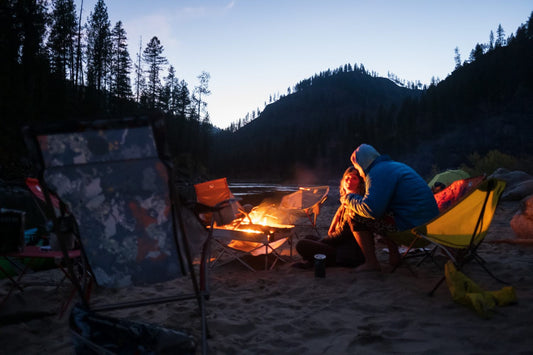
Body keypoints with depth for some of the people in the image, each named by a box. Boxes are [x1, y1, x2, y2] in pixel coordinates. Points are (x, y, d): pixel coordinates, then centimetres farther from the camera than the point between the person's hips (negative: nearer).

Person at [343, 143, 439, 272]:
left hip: (413, 227, -10)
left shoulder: (377, 173, -10)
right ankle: (394, 255, 24)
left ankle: (371, 262, 0)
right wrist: (357, 198, 24)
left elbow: (371, 210, -21)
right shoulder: (396, 165, 21)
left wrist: (350, 199, -3)